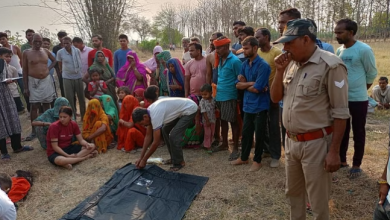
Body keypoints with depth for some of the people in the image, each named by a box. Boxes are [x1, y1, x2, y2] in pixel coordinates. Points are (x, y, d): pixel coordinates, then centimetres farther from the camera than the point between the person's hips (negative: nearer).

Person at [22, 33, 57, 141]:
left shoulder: (45, 51, 4)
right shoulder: (26, 53, -4)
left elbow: (54, 60, 22)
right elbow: (25, 70, -4)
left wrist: (49, 68, 2)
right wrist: (25, 87, -7)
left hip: (46, 80, 3)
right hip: (33, 81, -3)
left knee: (46, 105, 11)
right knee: (34, 106, -3)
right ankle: (34, 131, 3)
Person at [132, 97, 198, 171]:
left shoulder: (155, 115, -30)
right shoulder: (148, 113, -3)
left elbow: (156, 142, -25)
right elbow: (148, 136, 4)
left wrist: (144, 160, -14)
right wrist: (141, 158, 4)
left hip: (189, 110, -10)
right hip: (181, 109, 10)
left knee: (173, 136, -16)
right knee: (165, 130, 12)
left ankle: (179, 163, 4)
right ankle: (174, 159, 23)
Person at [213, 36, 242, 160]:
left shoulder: (234, 61, -15)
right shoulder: (220, 59, 9)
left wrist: (231, 87, -11)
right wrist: (218, 87, 12)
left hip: (230, 96, -8)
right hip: (219, 95, 8)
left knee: (233, 122, 2)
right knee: (223, 120, 17)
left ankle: (235, 148, 13)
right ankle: (224, 144, 32)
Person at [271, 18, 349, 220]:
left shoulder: (331, 66, -16)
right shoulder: (291, 64, 6)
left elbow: (340, 113, -15)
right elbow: (275, 98, 9)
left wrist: (334, 151, -15)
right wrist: (280, 71, -5)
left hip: (316, 143, -7)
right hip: (291, 141, 7)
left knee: (318, 202, 9)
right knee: (293, 192, 23)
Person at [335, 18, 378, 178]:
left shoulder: (364, 50, -14)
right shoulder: (339, 51, 3)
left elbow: (372, 73, -5)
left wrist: (359, 91, 5)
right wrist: (346, 90, 10)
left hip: (358, 100, -5)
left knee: (358, 133, 8)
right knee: (342, 131, 15)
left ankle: (356, 164, 22)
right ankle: (342, 160, 30)